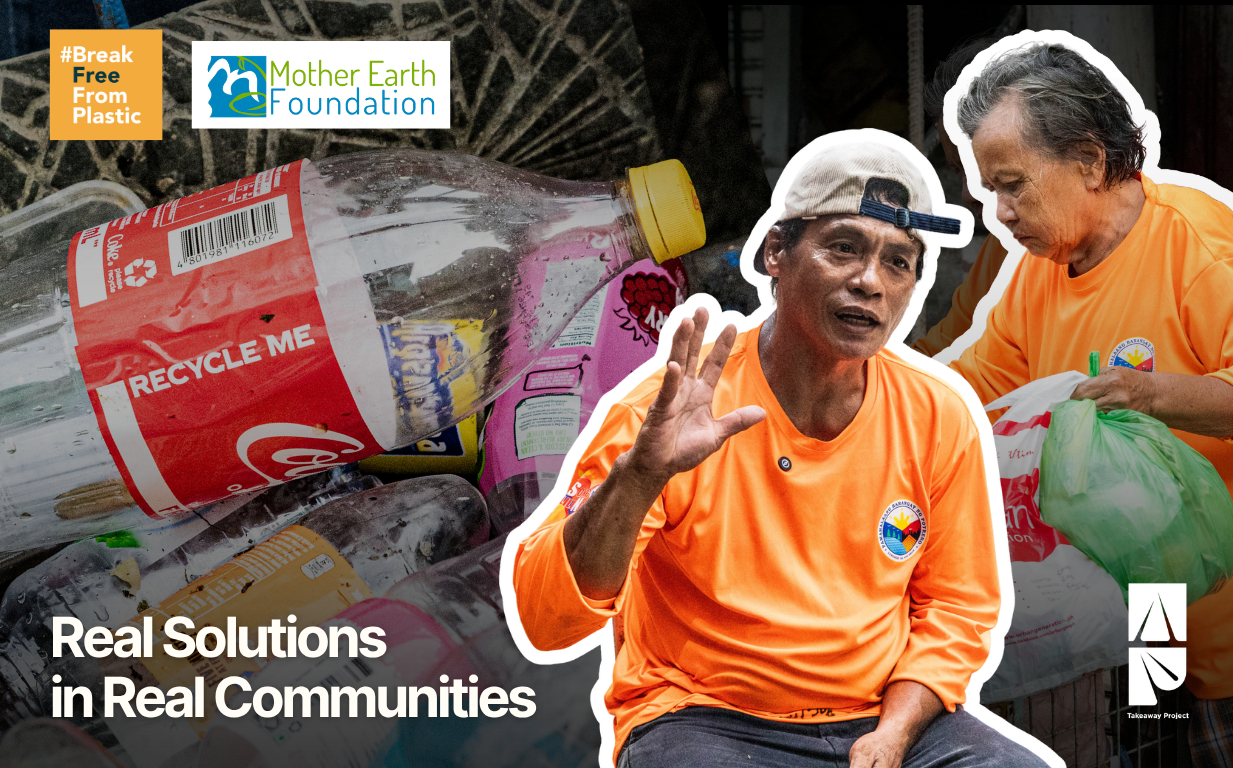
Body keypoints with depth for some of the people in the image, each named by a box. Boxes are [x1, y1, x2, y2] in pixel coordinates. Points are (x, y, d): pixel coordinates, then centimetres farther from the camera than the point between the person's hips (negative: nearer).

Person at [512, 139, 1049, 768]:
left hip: (887, 718, 3)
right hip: (702, 716, -3)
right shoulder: (669, 413, -12)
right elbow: (544, 622, -17)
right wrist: (637, 476, -31)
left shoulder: (939, 422, 0)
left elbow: (956, 605, 11)